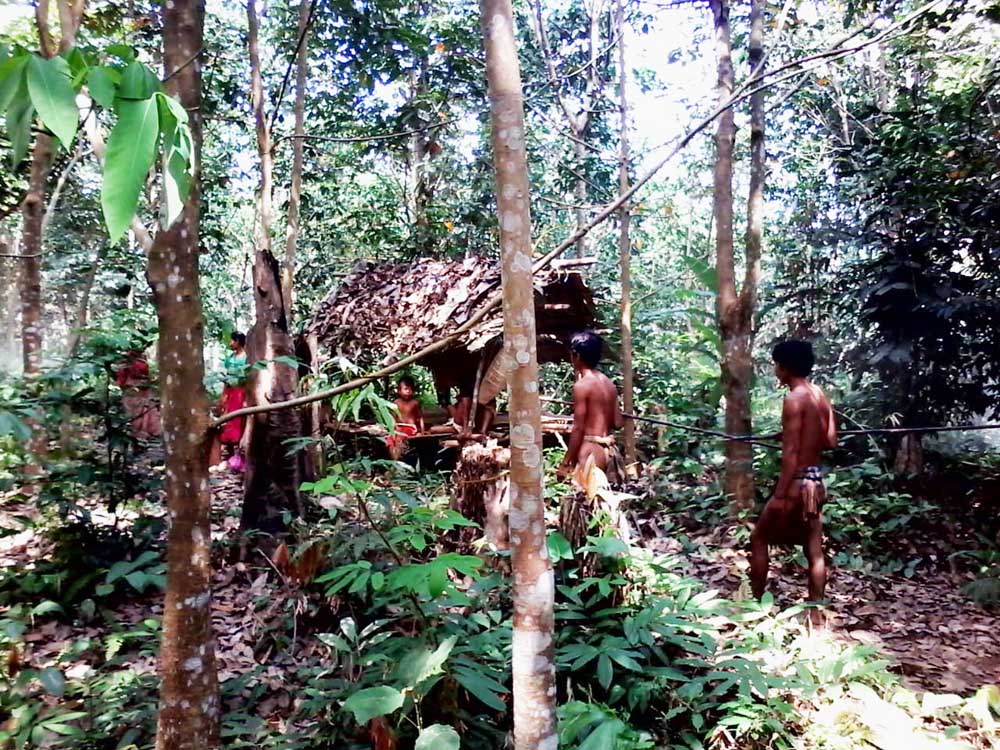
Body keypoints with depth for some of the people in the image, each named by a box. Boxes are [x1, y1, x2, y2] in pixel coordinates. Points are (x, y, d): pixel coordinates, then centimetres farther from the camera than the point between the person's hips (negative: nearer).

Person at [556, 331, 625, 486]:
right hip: (610, 449, 8)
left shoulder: (581, 385, -12)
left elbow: (578, 428, -14)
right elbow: (618, 422, 12)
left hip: (591, 449, -8)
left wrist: (565, 463, -10)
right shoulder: (609, 383, 10)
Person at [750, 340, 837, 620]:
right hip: (816, 482, 8)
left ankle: (756, 603, 15)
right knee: (814, 551, 11)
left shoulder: (794, 398, -16)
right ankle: (815, 613, 17)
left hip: (797, 482, -8)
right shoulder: (821, 395, 8)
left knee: (759, 539, 8)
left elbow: (791, 452, -20)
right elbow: (830, 440, 9)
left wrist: (780, 494, -19)